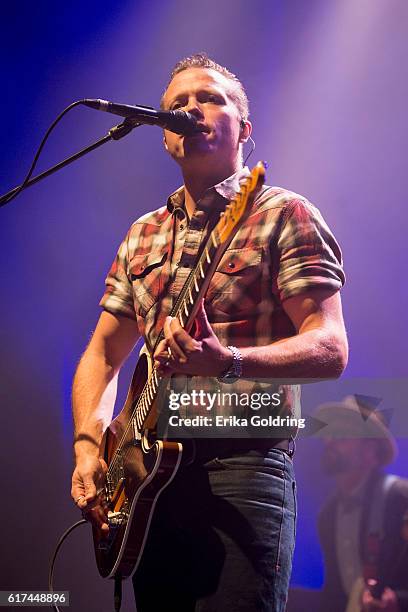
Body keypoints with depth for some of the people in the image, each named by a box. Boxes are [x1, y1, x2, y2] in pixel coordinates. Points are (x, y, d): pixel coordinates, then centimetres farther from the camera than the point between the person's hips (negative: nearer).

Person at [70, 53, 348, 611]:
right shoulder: (143, 236, 17)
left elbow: (330, 349, -10)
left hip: (243, 465, -6)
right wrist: (88, 445, 2)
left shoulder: (283, 215, -1)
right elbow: (103, 353, 20)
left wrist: (228, 363, -27)